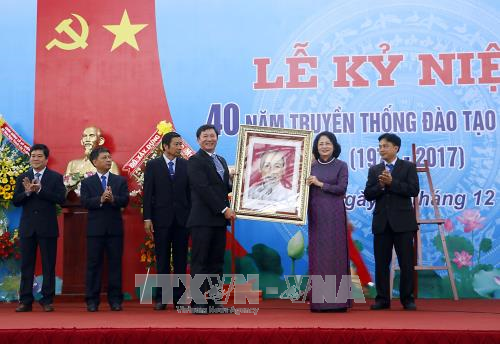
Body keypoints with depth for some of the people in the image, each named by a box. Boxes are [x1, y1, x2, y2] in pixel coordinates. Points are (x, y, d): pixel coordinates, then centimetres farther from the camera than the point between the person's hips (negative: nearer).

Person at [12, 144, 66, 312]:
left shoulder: (56, 177, 1)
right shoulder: (22, 178, 9)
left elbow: (61, 199, -11)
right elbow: (15, 201, 4)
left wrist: (40, 190, -19)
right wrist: (27, 192, -15)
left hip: (48, 228, -2)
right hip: (27, 227, 3)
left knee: (49, 265, 2)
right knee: (26, 265, 6)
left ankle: (47, 300, 10)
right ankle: (25, 301, 12)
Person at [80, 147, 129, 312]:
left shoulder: (120, 181, 10)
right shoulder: (87, 182, 7)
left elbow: (125, 200, -3)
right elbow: (85, 202, -7)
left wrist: (113, 199, -22)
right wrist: (101, 199, -23)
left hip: (115, 228, 1)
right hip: (95, 229, -1)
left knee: (115, 264, 3)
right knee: (93, 264, 2)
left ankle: (115, 299, 10)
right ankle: (92, 300, 9)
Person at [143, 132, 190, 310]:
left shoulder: (186, 165, 6)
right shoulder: (153, 165, 2)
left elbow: (190, 191, 5)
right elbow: (147, 193, 0)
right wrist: (147, 218, -7)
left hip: (182, 218, 2)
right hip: (161, 218, -1)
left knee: (181, 260, 5)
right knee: (162, 260, 4)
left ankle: (179, 297, 11)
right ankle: (161, 298, 9)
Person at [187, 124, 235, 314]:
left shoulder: (221, 160, 20)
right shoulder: (195, 161, -5)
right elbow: (203, 189, -14)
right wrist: (224, 209, -16)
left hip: (219, 219, 7)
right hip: (203, 219, -7)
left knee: (216, 262, 7)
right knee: (200, 262, -4)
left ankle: (212, 302, 12)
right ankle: (198, 303, 0)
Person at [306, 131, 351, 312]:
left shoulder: (341, 166, 2)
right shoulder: (311, 167, 9)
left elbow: (341, 188, -9)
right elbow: (306, 191, 8)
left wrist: (320, 183, -11)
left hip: (335, 215, -3)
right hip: (316, 215, 3)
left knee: (335, 253, -2)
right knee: (317, 254, 3)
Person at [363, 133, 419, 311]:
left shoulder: (408, 167, 3)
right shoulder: (374, 170, 11)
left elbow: (414, 190, -10)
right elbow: (368, 195, 4)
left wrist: (391, 182, -15)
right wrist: (381, 185, -13)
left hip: (402, 221, -3)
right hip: (381, 222, 3)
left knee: (406, 262, 1)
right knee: (381, 262, 4)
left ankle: (407, 299, 11)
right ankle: (382, 299, 12)